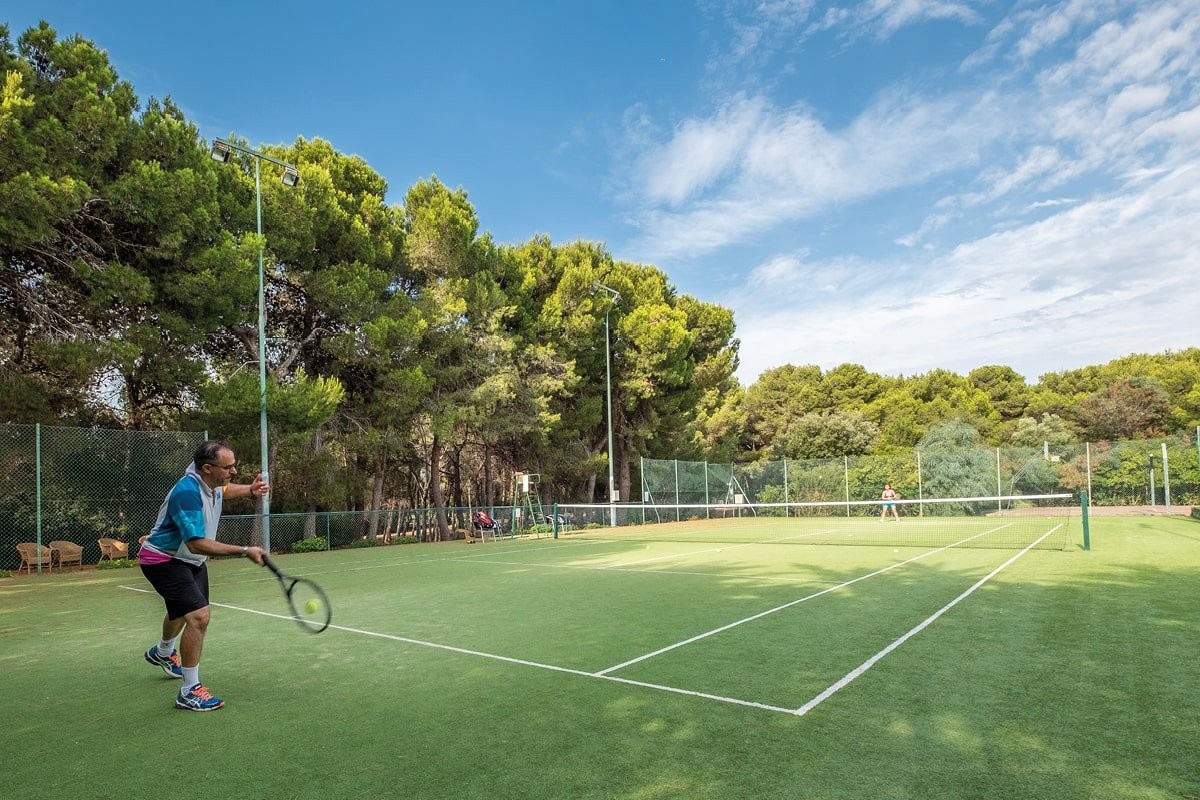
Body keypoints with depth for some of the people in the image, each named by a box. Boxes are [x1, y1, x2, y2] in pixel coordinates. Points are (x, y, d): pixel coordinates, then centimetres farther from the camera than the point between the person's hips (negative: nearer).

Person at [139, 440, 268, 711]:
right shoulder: (188, 492, -35)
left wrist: (250, 490, -2)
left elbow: (222, 491, 18)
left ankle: (162, 653, 62)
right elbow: (196, 544, -39)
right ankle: (189, 691, -11)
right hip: (164, 560, -10)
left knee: (182, 610, 31)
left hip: (191, 560, 10)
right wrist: (245, 551, -42)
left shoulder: (213, 483, -9)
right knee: (199, 615, -23)